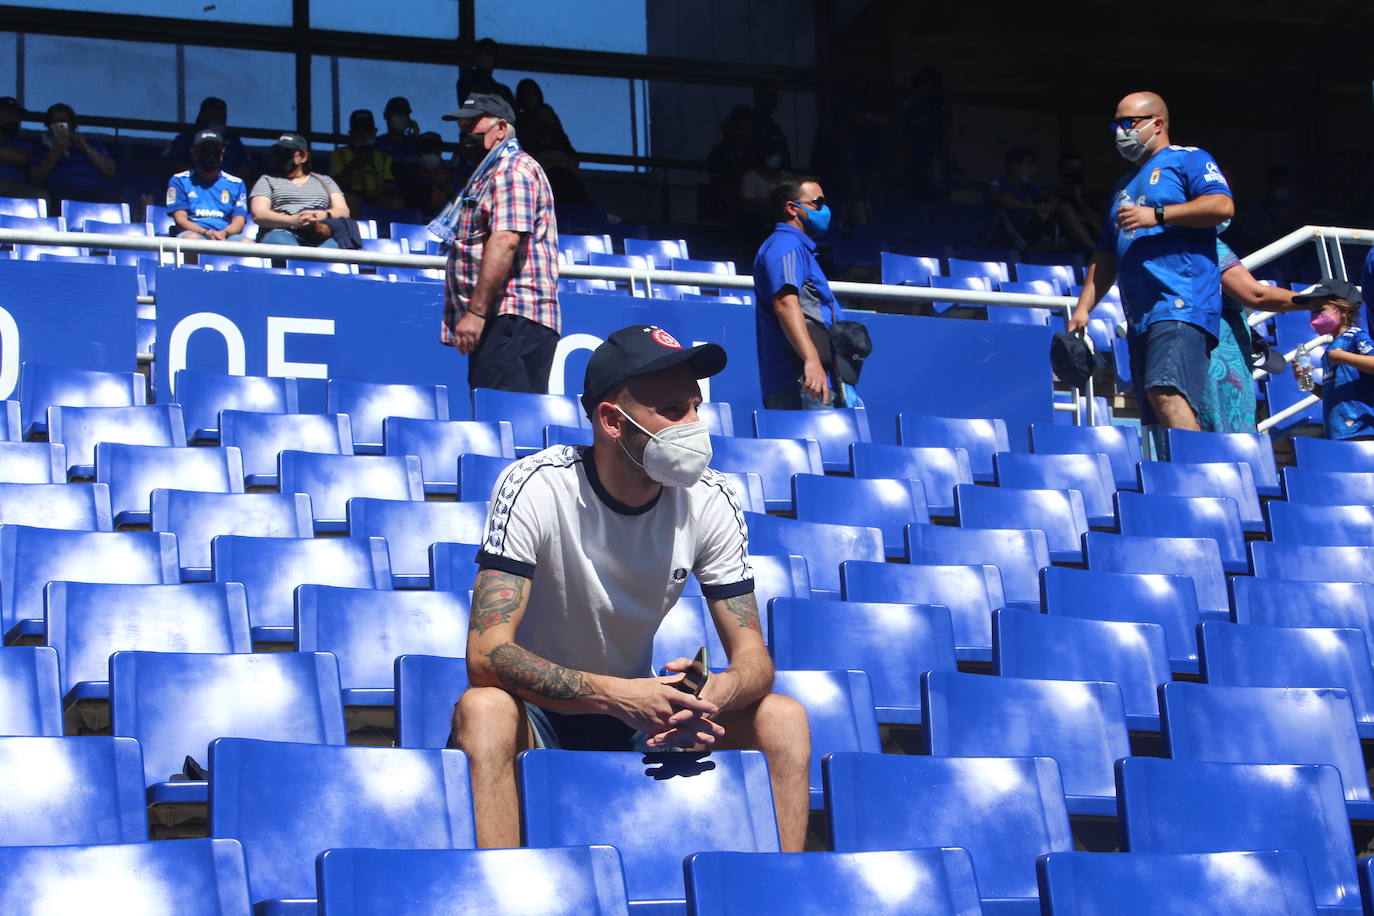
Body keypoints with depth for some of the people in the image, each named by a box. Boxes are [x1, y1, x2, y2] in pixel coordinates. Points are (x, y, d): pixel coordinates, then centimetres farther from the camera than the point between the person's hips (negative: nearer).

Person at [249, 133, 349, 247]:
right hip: (281, 232, -1)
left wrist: (325, 215, -11)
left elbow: (343, 211, 15)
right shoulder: (267, 181, 23)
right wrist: (293, 220, -14)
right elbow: (258, 215, 6)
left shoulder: (325, 181, 29)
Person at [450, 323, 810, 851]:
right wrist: (615, 695, -42)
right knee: (482, 710, -36)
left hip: (641, 712, 4)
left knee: (784, 718, -17)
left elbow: (752, 657, -9)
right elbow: (487, 653, -28)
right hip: (538, 714, -4)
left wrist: (708, 699, -35)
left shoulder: (711, 500, -9)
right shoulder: (536, 488, -20)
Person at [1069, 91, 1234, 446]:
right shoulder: (1124, 186, 30)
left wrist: (1156, 215, -16)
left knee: (1166, 393, -27)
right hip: (1140, 319, 9)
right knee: (1155, 423, 0)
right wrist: (1083, 307, 20)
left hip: (1181, 302, -9)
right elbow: (1105, 257, 31)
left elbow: (1222, 205, -12)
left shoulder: (1188, 160, 6)